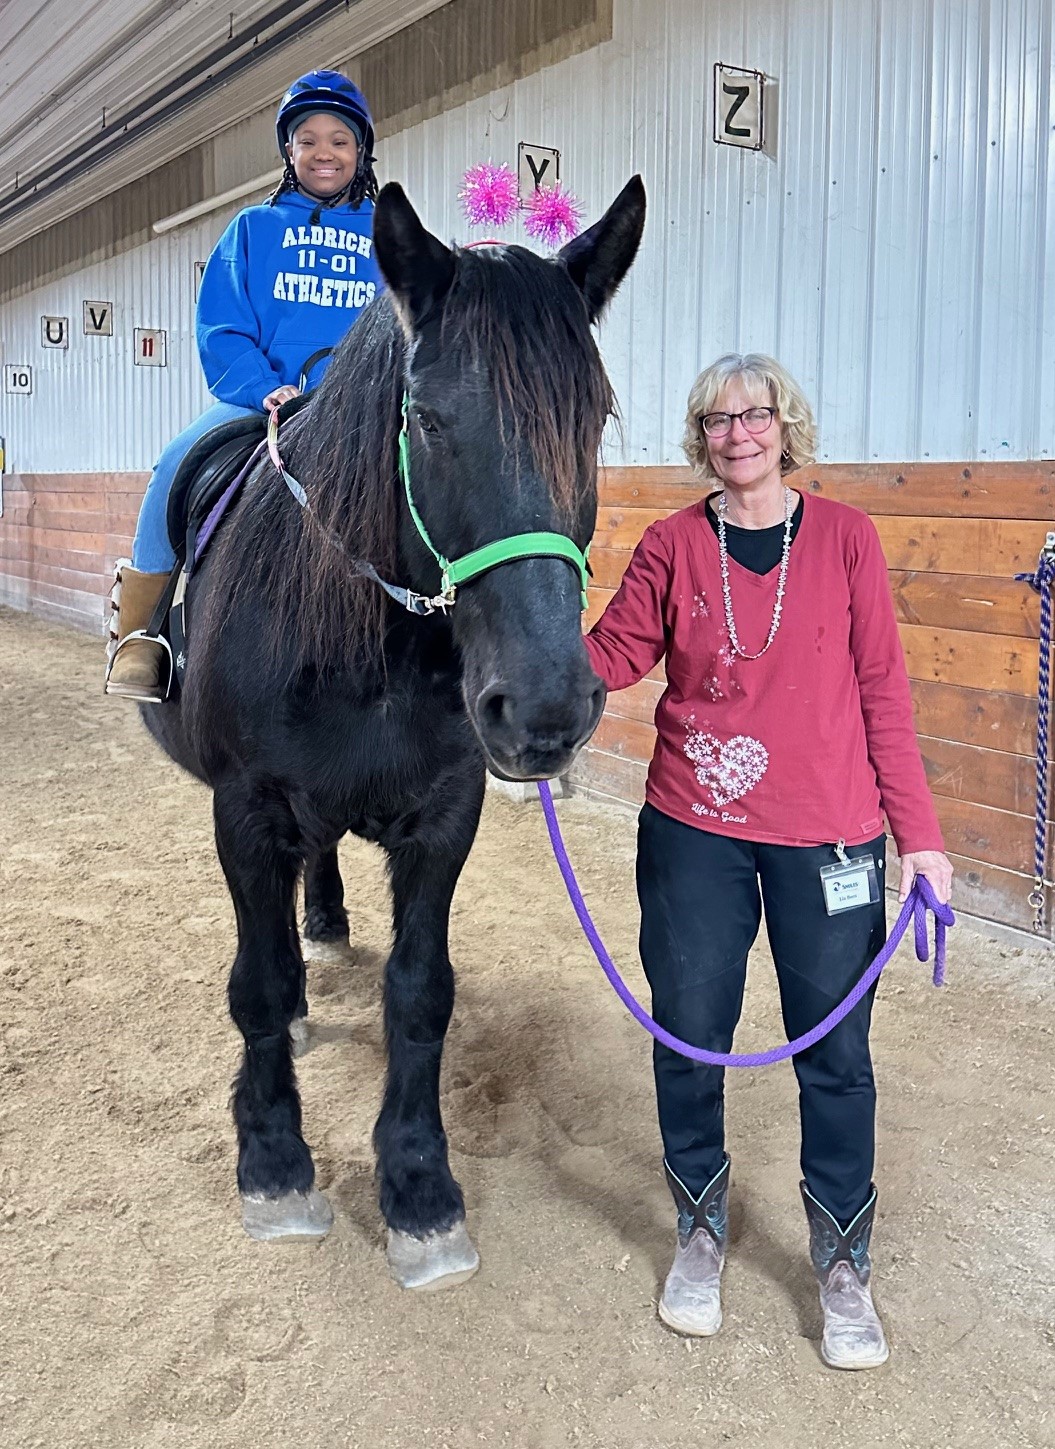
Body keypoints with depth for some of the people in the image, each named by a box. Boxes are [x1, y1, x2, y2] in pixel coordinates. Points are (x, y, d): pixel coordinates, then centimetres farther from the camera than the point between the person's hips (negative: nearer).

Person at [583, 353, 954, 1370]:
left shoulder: (844, 536, -1)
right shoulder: (673, 545, 2)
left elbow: (882, 690, -1)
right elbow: (613, 657, 0)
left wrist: (919, 832, -2)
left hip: (827, 834, 0)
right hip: (694, 832, 1)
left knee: (834, 1052, 8)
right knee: (689, 1038, 10)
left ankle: (842, 1264, 29)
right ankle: (700, 1232, 34)